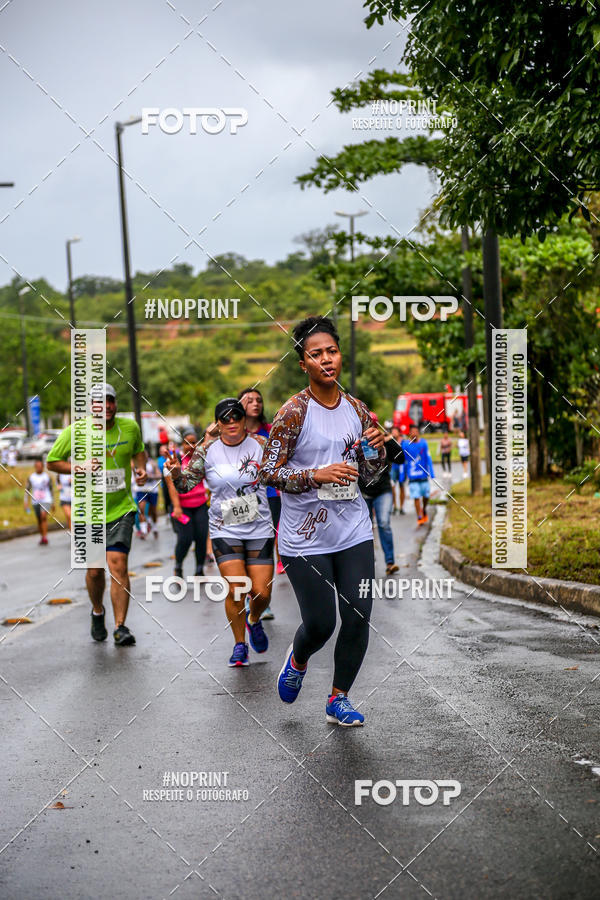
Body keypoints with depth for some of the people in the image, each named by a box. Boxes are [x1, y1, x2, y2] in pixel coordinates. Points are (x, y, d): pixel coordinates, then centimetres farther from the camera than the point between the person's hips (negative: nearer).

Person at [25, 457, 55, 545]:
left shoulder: (47, 476, 2)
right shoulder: (31, 477, 4)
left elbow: (52, 489, 10)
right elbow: (27, 489, 9)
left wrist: (53, 503, 11)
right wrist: (26, 502, 1)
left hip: (46, 501, -3)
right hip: (36, 501, 3)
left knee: (43, 516, -23)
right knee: (39, 521, 7)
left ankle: (45, 537, -23)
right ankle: (42, 537, 24)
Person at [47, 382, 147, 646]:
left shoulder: (130, 427, -1)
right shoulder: (75, 432, -8)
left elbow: (138, 450, 20)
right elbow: (52, 461, 2)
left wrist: (140, 468, -2)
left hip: (121, 510, 0)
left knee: (118, 566, -14)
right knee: (94, 571, 6)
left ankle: (120, 627, -8)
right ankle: (97, 612, 37)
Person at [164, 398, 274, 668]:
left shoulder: (261, 445, -3)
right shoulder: (207, 449, -3)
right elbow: (187, 484, 0)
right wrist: (176, 473, -21)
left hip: (259, 530, 1)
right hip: (225, 531, -1)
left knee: (261, 593, -1)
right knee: (235, 590, -11)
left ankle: (254, 621, 35)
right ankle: (240, 644, 11)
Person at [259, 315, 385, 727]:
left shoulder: (356, 409, 6)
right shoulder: (294, 411, -10)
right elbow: (268, 472, -11)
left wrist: (377, 450, -5)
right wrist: (317, 475, -22)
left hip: (354, 531, 5)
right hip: (306, 536, -4)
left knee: (358, 619, 0)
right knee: (321, 624, -1)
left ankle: (338, 700, 19)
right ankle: (297, 660, 36)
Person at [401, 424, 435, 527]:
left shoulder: (423, 442, 2)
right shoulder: (405, 444, -2)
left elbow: (428, 458, 6)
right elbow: (402, 460, 5)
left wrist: (432, 474, 4)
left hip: (423, 475, 2)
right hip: (412, 476, -2)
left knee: (426, 496, 8)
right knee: (416, 497, -8)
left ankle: (424, 510, 36)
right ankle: (419, 518, 0)